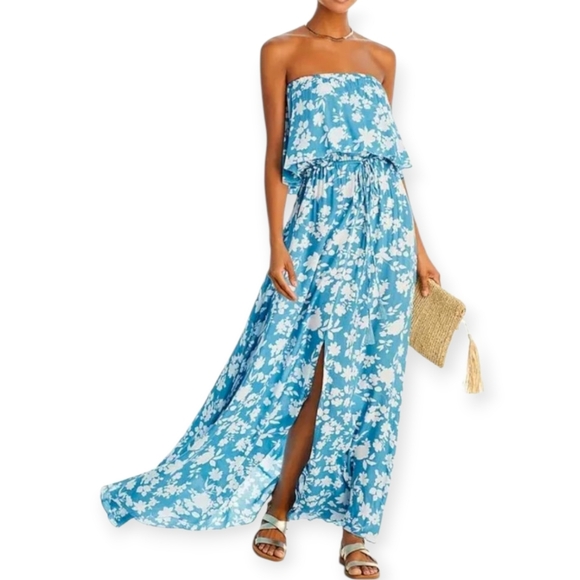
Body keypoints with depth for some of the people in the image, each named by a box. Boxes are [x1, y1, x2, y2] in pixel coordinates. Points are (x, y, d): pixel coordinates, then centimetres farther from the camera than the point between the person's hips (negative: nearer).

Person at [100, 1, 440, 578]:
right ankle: (278, 513, 16)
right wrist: (277, 243, -10)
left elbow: (392, 156, 16)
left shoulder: (380, 57, 15)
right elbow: (276, 152, 0)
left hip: (383, 223, 3)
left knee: (369, 374, 2)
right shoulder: (282, 51, 5)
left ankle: (355, 530, 12)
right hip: (321, 221, -3)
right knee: (314, 371, -3)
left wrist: (416, 244, 12)